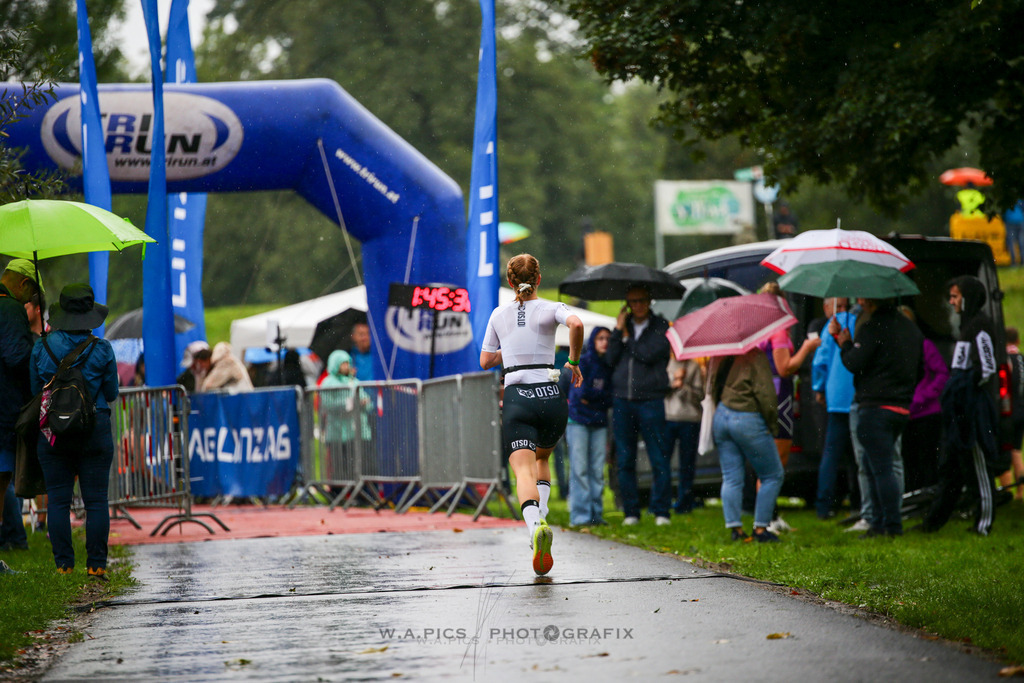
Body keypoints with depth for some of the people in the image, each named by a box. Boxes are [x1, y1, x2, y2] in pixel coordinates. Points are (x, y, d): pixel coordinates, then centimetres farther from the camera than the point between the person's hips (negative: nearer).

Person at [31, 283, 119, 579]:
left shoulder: (42, 347, 0)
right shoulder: (101, 350, -5)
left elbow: (35, 389, 6)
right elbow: (111, 394, 4)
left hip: (53, 430, 1)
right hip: (95, 430, -1)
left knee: (58, 500, 4)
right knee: (96, 500, 2)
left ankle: (63, 565, 2)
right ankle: (96, 565, 0)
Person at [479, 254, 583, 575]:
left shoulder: (499, 315, 11)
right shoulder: (550, 309, 4)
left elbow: (486, 360, 18)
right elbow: (576, 323, -17)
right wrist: (574, 361, -3)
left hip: (516, 397, -1)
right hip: (551, 395, 1)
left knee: (524, 469, -12)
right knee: (542, 458, 26)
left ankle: (535, 525, -40)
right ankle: (541, 517, 7)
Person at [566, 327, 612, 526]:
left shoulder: (608, 366, 11)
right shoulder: (582, 362, -3)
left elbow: (610, 399, 5)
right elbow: (582, 391, -15)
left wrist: (591, 396, -7)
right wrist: (602, 395, -5)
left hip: (599, 422, 5)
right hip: (578, 420, -4)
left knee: (598, 470, 2)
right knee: (580, 469, -5)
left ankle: (596, 514, 5)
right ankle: (580, 515, -5)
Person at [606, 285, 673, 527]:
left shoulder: (661, 327, 3)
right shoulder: (623, 324, 15)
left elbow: (649, 355, -12)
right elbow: (611, 359, 5)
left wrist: (627, 338, -1)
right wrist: (618, 331, -2)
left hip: (650, 400, -4)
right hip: (622, 400, 4)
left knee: (659, 459, -5)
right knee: (624, 461, 4)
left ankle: (661, 511, 0)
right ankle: (631, 511, 10)